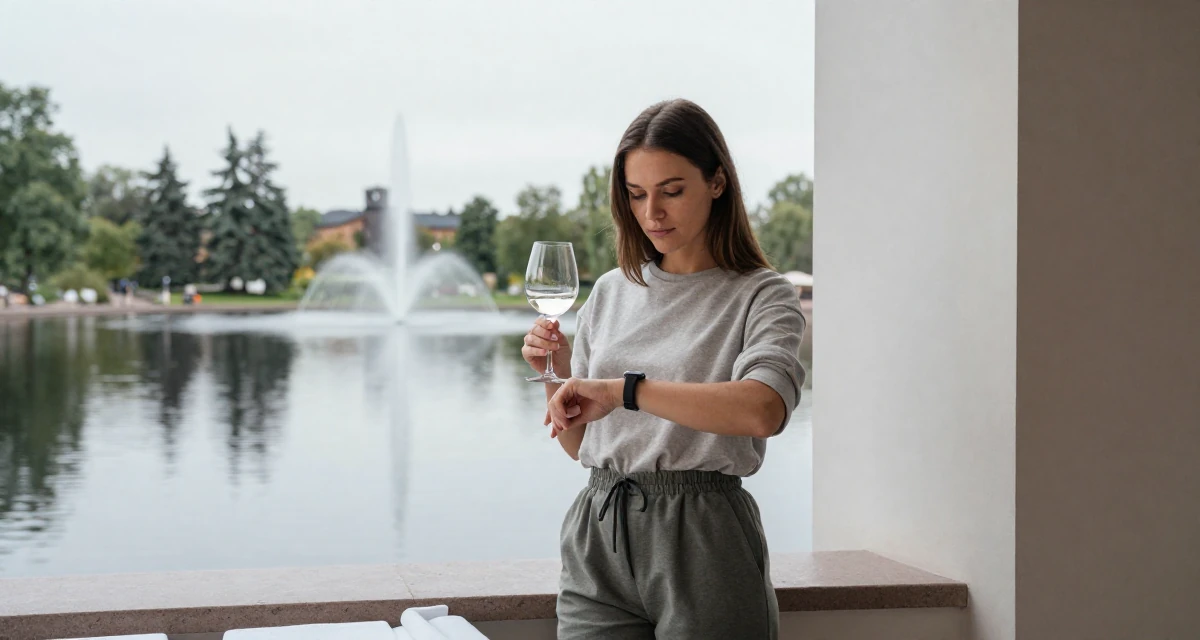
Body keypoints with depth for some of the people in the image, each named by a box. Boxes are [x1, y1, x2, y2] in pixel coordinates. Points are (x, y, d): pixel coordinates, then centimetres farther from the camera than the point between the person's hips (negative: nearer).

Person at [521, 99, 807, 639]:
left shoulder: (761, 295, -2)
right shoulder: (611, 292, 13)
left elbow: (764, 409, -24)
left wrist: (624, 388, -26)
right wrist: (556, 376, -1)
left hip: (702, 539, -4)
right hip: (600, 540, 4)